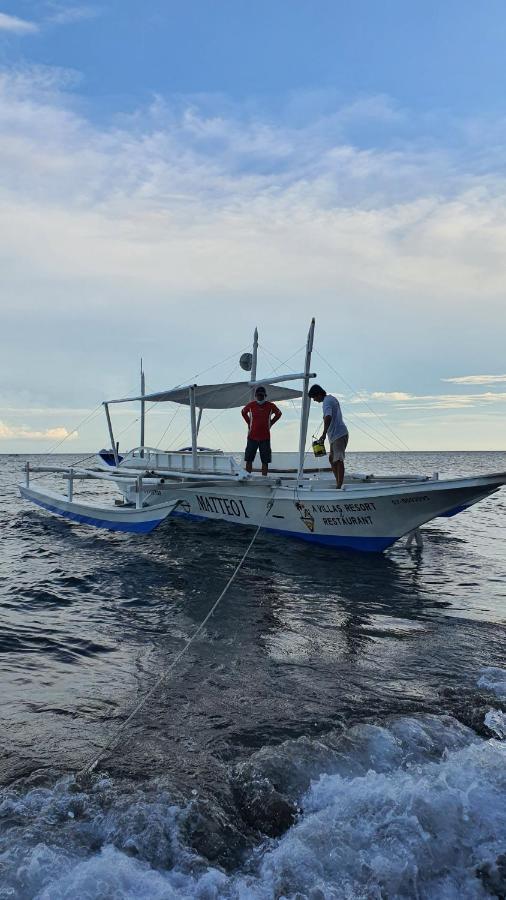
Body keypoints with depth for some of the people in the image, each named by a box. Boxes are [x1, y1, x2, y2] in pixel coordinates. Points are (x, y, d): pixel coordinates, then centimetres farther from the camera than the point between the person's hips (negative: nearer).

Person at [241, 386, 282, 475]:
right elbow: (243, 412, 20)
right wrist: (249, 423, 11)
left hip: (265, 437, 0)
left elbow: (278, 414, 17)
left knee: (265, 461, 2)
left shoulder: (270, 406, -1)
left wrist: (270, 423, 9)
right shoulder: (251, 405, 0)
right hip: (252, 437, 0)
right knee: (249, 460, 1)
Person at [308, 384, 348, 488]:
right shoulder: (332, 398, 16)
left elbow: (328, 417, -32)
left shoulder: (326, 402, -15)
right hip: (336, 435, 11)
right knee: (332, 459, 14)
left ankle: (339, 485, -12)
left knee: (338, 460, -11)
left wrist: (324, 434, -35)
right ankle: (338, 482, 16)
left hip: (338, 434, -11)